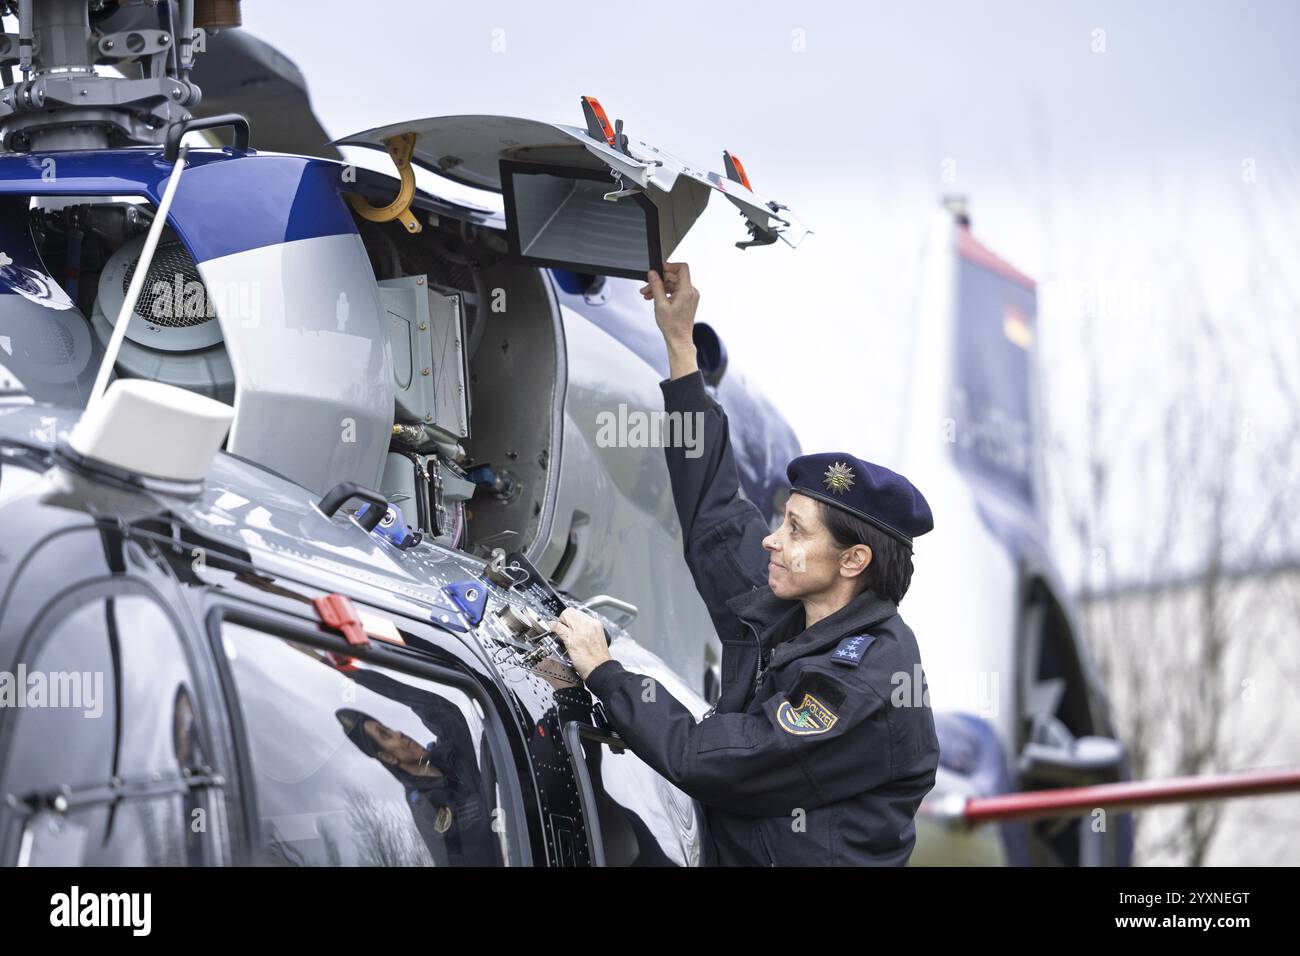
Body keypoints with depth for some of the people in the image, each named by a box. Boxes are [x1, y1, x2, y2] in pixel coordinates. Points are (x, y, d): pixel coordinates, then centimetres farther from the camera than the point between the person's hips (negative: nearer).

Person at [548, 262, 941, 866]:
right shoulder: (780, 613, 7)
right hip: (726, 857, 8)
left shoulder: (859, 681, -17)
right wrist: (679, 344, 18)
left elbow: (702, 760, -18)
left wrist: (603, 672, -6)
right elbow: (714, 511, 17)